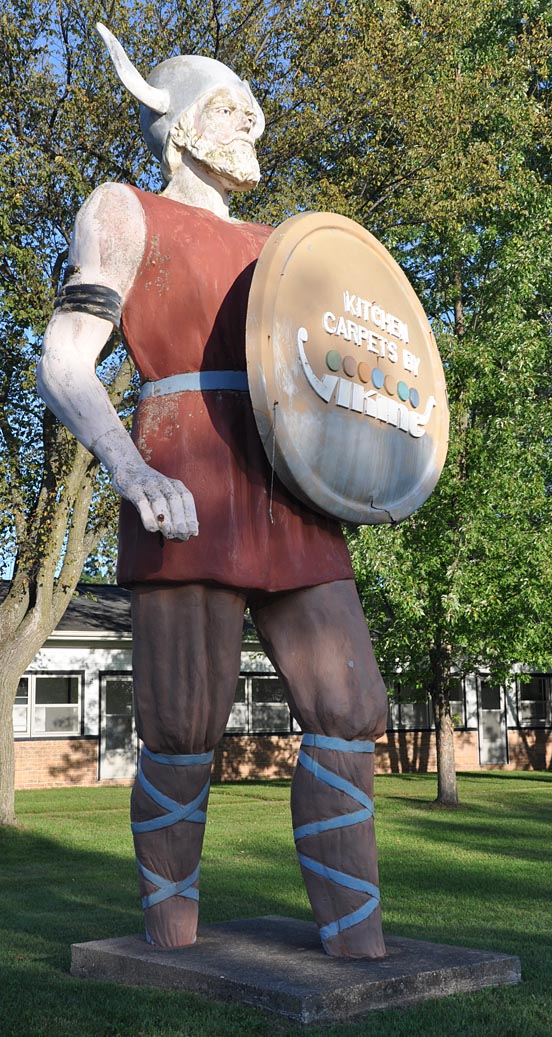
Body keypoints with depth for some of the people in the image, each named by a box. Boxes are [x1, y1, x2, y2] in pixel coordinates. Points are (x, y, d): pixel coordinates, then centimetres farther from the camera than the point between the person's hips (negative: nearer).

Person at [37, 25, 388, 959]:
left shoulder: (271, 247, 26)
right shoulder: (126, 215, 8)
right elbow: (62, 367, -4)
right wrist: (133, 475, -22)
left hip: (290, 504, 6)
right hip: (188, 500, -6)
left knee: (349, 712, -5)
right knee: (183, 735, -6)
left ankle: (362, 962, 1)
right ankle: (170, 955, 13)